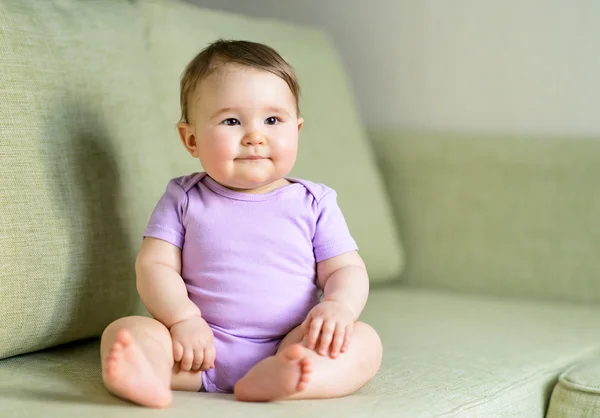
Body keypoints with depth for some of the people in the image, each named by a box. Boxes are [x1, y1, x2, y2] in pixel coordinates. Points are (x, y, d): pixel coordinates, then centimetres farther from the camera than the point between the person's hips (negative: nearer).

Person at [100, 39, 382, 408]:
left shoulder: (314, 204, 9)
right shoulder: (184, 199, 8)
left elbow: (346, 270, 6)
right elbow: (155, 265, 1)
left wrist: (338, 307, -18)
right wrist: (183, 318, -18)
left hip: (286, 347, 1)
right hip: (200, 351, 0)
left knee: (365, 341, -23)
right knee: (125, 331, -22)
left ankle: (275, 380, -49)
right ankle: (147, 377, -56)